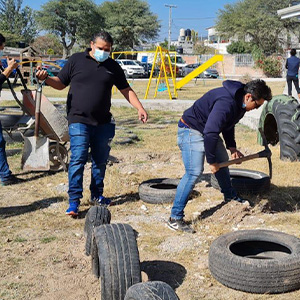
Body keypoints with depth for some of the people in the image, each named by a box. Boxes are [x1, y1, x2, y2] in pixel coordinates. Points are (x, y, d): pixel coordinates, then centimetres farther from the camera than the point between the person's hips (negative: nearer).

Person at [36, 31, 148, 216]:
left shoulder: (113, 67, 10)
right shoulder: (76, 60, 3)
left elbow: (126, 90, 13)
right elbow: (60, 83, 7)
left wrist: (139, 108, 2)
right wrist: (46, 78, -13)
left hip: (104, 122, 4)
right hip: (79, 120, -3)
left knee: (100, 161, 11)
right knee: (78, 159, -10)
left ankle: (97, 195, 26)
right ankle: (74, 200, -5)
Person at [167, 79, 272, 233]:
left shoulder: (239, 102, 3)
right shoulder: (226, 103, -31)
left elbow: (228, 125, 18)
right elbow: (210, 133, -33)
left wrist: (232, 147, 5)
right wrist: (211, 161, -24)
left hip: (208, 131, 10)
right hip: (191, 130, -10)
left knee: (223, 162, 20)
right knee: (194, 173, -18)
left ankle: (230, 196, 45)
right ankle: (175, 218, -15)